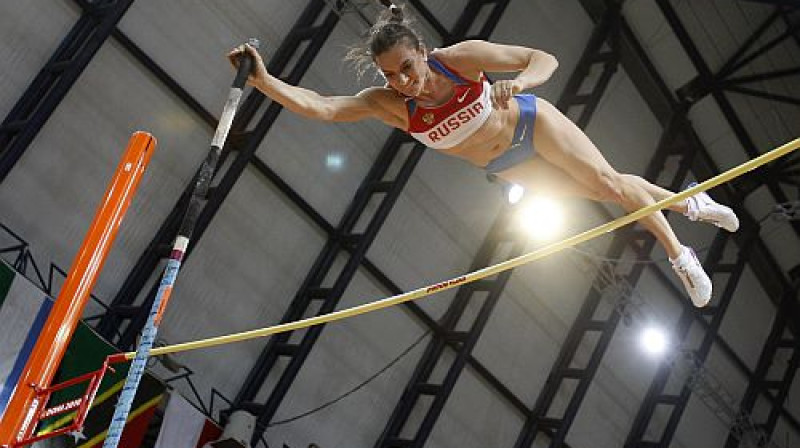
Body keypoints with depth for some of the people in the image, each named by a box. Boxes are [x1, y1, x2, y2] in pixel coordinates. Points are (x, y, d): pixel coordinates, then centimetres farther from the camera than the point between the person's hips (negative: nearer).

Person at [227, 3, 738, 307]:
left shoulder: (461, 57, -32)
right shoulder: (389, 104, -28)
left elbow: (544, 59, -26)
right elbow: (320, 107, -38)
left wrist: (517, 84, -48)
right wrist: (264, 80, -52)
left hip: (532, 121, -2)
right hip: (506, 167, 2)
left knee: (610, 182, -5)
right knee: (601, 193, 10)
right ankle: (685, 205, 34)